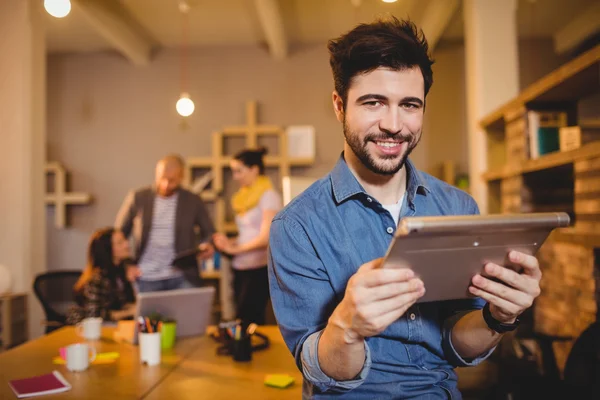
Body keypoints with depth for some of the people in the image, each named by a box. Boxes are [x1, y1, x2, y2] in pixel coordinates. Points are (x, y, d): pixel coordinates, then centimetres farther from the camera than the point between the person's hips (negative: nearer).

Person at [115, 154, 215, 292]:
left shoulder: (193, 201, 2)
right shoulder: (138, 198, 2)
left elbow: (209, 233, 7)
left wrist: (208, 245, -16)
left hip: (183, 278, 0)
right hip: (146, 279, 1)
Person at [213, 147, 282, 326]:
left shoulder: (268, 196, -8)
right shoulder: (245, 196, 14)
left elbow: (266, 237, -16)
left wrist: (234, 248, -11)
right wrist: (229, 243, -3)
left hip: (259, 269, -7)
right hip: (240, 268, 7)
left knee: (247, 321, -8)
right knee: (251, 321, 8)